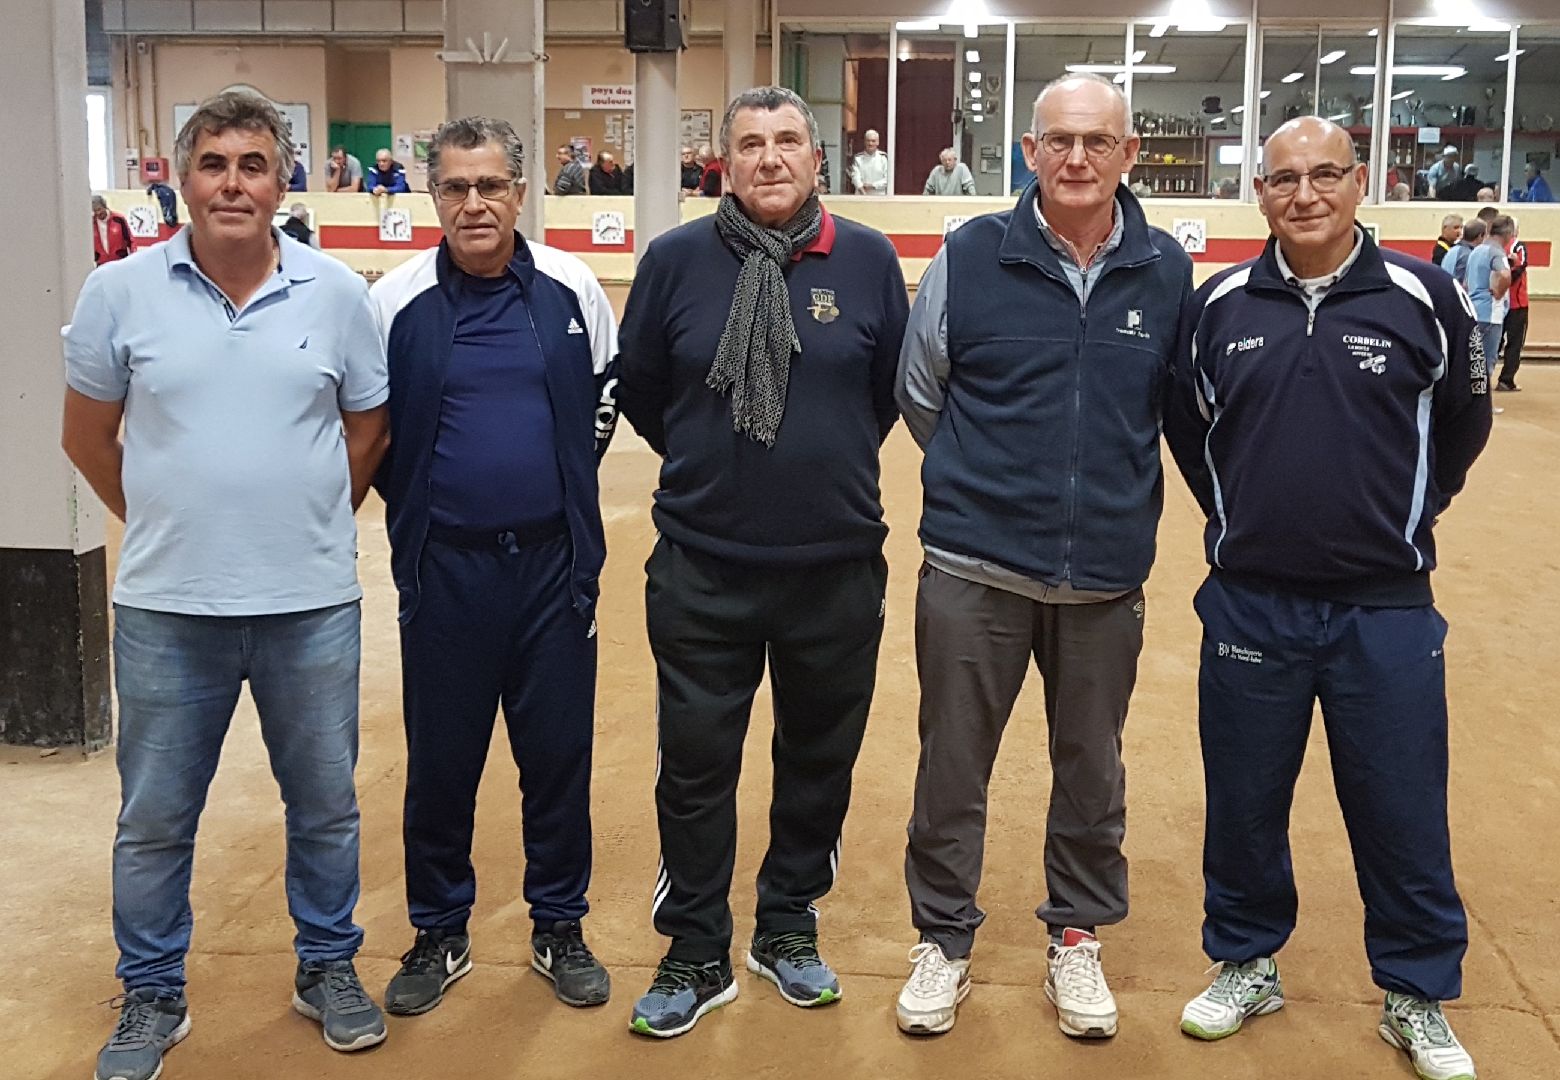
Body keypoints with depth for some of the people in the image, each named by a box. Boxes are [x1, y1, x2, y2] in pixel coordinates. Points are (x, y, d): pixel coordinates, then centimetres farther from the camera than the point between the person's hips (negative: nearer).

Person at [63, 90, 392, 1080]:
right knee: (154, 820, 12)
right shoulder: (121, 292, -2)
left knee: (325, 805, 14)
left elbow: (368, 432, 9)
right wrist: (166, 524, 10)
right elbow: (88, 436, 7)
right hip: (167, 607, 0)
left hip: (312, 605, 1)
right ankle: (153, 997, 31)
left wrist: (310, 525, 10)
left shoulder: (337, 293, -1)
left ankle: (329, 968, 34)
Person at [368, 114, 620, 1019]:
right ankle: (440, 934, 27)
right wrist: (418, 501, 7)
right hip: (444, 568, -1)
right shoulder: (397, 300, -4)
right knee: (441, 761, 9)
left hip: (554, 562, 1)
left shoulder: (571, 288, 0)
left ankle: (560, 928, 27)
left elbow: (608, 393, 13)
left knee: (559, 754, 9)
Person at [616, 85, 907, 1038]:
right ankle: (697, 955, 24)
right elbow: (639, 390, 8)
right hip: (702, 568, -1)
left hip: (838, 568, 1)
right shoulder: (676, 259, -3)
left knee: (820, 760, 14)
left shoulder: (868, 259, -2)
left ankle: (789, 928, 35)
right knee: (695, 765, 6)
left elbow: (893, 388, 10)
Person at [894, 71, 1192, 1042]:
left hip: (1109, 574, 2)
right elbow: (920, 396, 6)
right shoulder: (970, 257, -6)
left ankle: (1078, 936, 34)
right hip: (975, 569, -1)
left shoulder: (1168, 272, -1)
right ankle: (944, 940, 28)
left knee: (1092, 769, 14)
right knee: (953, 767, 8)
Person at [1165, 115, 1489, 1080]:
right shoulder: (1220, 306, 0)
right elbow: (1188, 427, 15)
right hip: (1251, 605, 2)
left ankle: (1418, 998, 26)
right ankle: (1247, 965, 33)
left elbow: (1462, 424, 9)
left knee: (1403, 815, 7)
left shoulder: (1425, 299, -4)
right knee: (1244, 805, 12)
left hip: (1388, 610, -1)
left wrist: (1405, 518, 8)